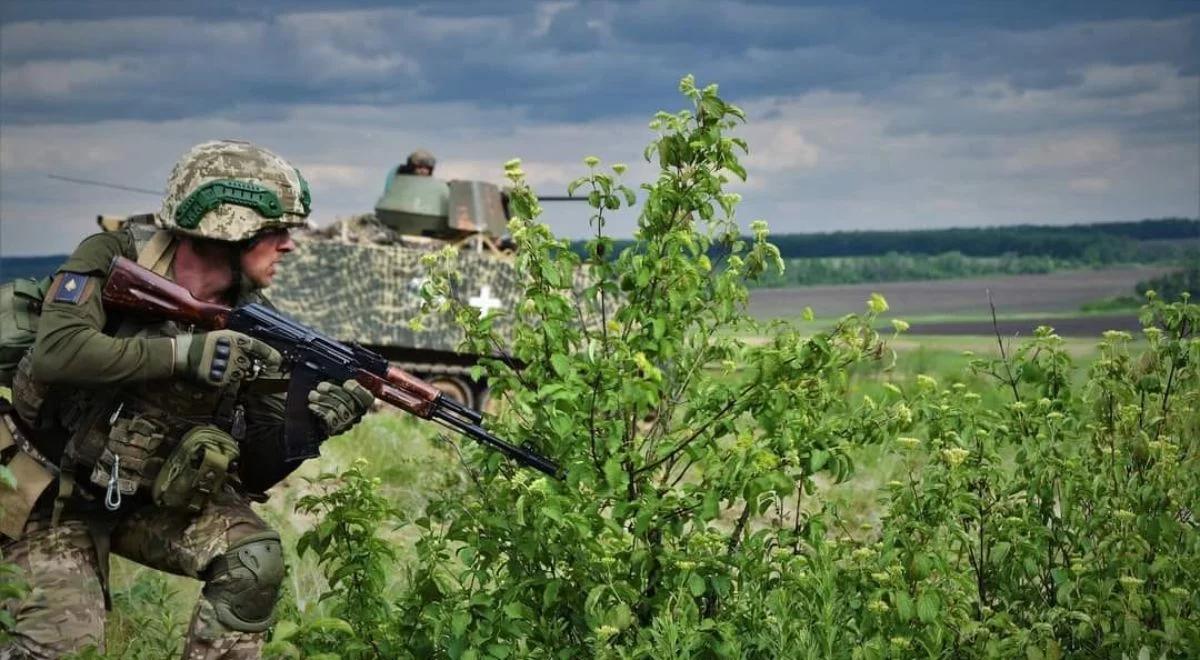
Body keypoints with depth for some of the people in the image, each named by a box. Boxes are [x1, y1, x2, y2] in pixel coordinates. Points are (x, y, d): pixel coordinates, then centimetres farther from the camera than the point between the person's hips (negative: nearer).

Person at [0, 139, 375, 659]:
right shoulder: (113, 260, -16)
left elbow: (258, 470, -6)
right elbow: (54, 352, -34)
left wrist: (311, 423, -27)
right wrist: (183, 353, -35)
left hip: (154, 500, 4)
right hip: (57, 499, -4)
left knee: (255, 558, -19)